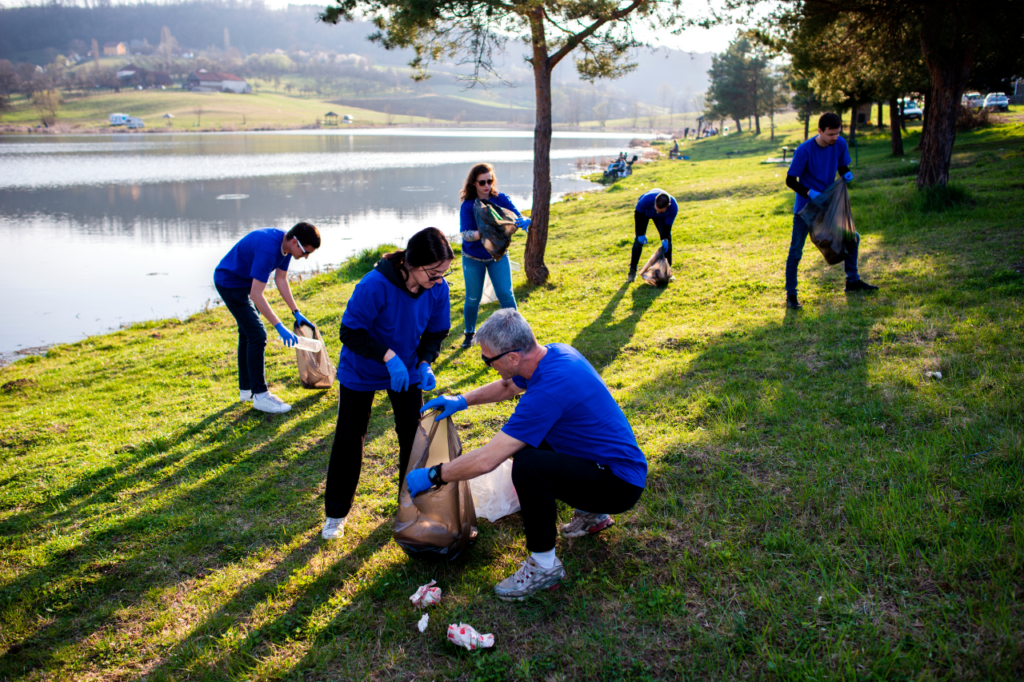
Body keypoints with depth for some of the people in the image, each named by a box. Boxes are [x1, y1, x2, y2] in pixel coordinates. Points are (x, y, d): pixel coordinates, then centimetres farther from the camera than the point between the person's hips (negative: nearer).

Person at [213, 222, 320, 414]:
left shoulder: (286, 245, -8)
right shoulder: (268, 248, -35)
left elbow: (281, 279, 4)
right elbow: (256, 295, -36)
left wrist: (297, 313, 1)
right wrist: (280, 327, -37)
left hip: (244, 282, 10)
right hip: (229, 282, -10)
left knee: (248, 334, 16)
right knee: (257, 336, -13)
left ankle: (246, 389, 28)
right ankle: (260, 395, -6)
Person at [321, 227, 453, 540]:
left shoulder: (437, 288, -21)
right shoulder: (375, 285, -35)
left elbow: (436, 331, -5)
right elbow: (350, 332, -27)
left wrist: (424, 363, -22)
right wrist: (388, 356, -37)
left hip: (407, 371, 4)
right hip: (360, 372, -3)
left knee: (413, 435, 5)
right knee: (348, 440, 3)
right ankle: (336, 513, 19)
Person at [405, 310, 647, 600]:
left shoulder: (549, 390, -30)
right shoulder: (555, 352, -2)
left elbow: (486, 461, -27)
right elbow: (508, 387, 22)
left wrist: (432, 476, -14)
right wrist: (462, 400, 11)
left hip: (621, 483, -10)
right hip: (614, 458, 10)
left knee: (527, 467, -29)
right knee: (521, 441, 18)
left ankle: (544, 565, -8)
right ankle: (592, 514, 26)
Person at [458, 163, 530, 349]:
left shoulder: (501, 199, -9)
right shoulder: (468, 206, -15)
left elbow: (518, 217, -18)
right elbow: (465, 234, -24)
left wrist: (526, 223, -41)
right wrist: (481, 234, -43)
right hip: (473, 258, -1)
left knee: (506, 295, -5)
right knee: (473, 298, 7)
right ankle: (469, 333, 28)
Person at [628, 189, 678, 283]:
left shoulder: (674, 207, -39)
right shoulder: (646, 199, -45)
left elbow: (667, 225, -23)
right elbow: (638, 214, -25)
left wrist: (665, 239, -38)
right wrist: (640, 234, -25)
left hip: (661, 218, 2)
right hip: (644, 212, -2)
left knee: (667, 240, -9)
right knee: (639, 240, -11)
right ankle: (632, 271, -5)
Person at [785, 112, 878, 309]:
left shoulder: (840, 144, -6)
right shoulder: (804, 151, -21)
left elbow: (843, 166, 10)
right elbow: (790, 180, -15)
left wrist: (847, 174, -14)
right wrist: (809, 192, -29)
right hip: (806, 207, -5)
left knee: (852, 238, 11)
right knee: (795, 251, -6)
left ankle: (853, 281, 28)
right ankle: (791, 294, 5)